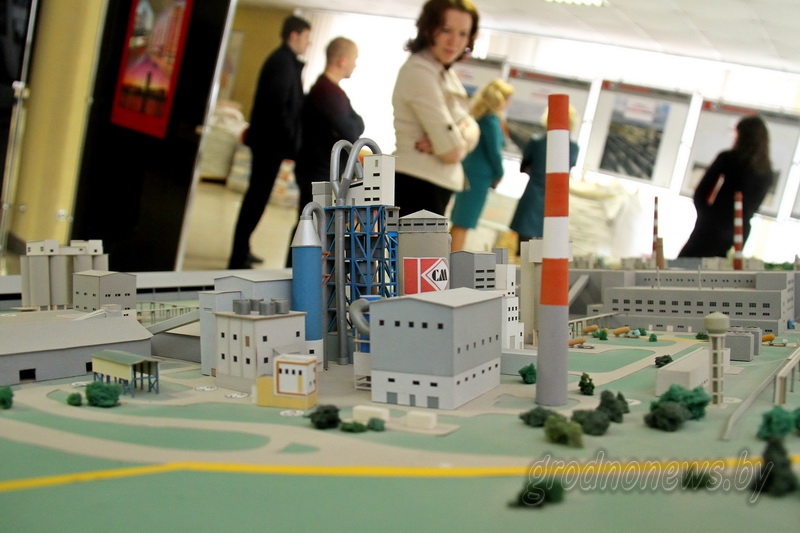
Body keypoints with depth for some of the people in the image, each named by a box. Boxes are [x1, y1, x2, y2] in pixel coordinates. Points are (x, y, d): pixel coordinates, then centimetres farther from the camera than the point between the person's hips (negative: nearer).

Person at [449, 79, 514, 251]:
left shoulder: (476, 116, 11)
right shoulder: (492, 120, -13)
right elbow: (494, 152, -15)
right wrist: (499, 175, 1)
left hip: (467, 172, 8)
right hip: (479, 175, -8)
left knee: (458, 222, 14)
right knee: (463, 224, -6)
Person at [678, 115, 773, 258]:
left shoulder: (727, 158, -7)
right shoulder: (766, 172, 8)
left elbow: (701, 193, -6)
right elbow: (753, 206, 16)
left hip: (712, 227, -5)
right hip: (740, 233, 5)